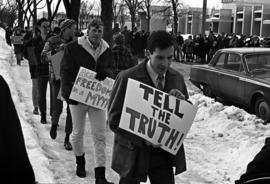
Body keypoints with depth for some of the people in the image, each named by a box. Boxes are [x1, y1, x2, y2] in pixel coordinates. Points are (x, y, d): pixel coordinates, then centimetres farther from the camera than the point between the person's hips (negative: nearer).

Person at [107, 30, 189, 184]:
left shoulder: (177, 78, 1)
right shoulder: (127, 78, -14)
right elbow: (114, 119, -13)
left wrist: (182, 101, -14)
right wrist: (143, 139, -23)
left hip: (165, 152, 4)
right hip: (133, 153, -3)